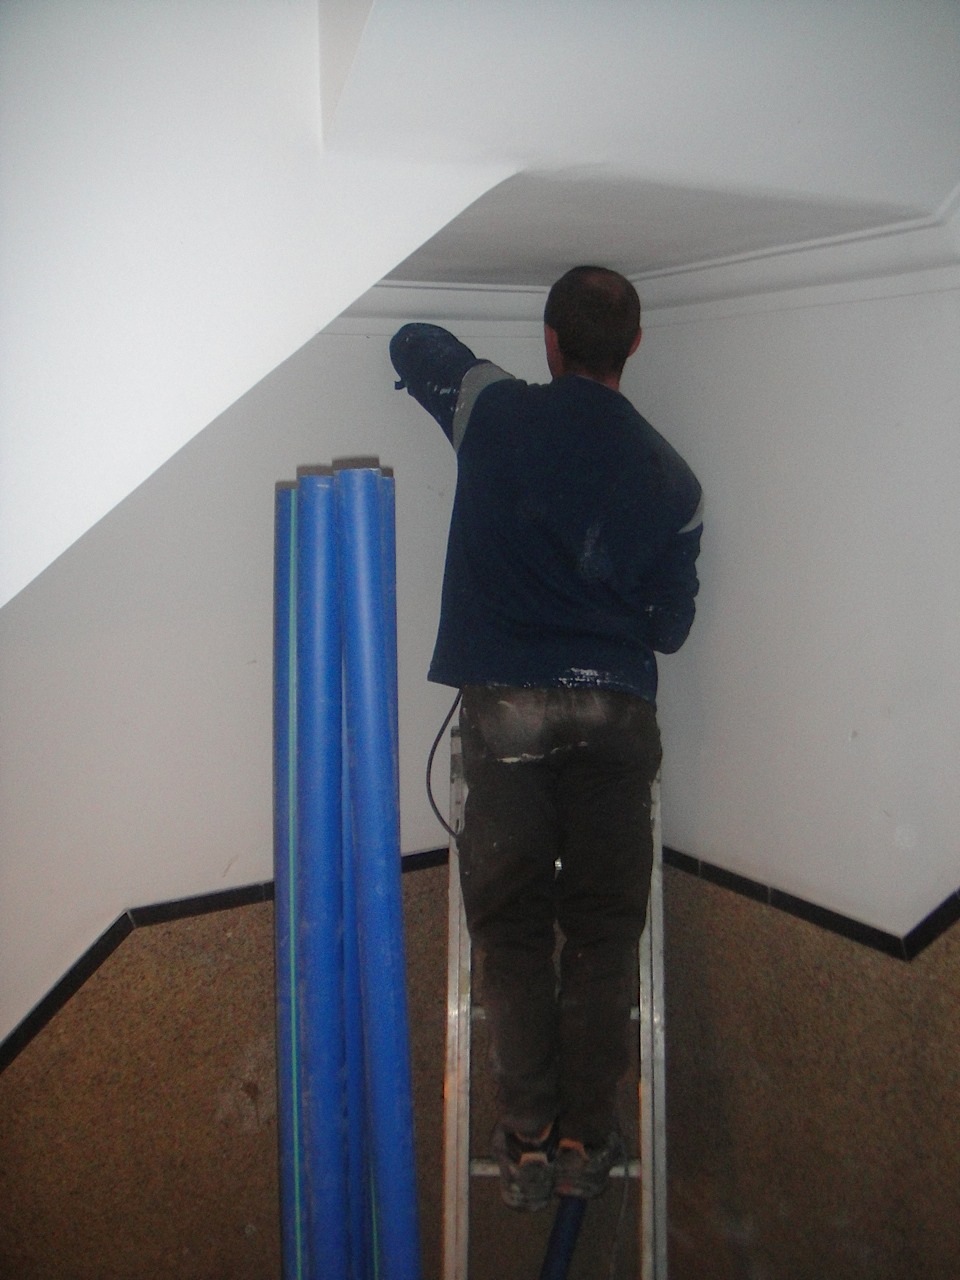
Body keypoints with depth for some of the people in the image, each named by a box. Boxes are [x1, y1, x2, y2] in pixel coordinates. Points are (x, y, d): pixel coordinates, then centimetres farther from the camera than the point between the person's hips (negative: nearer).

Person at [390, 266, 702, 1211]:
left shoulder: (497, 413, 0)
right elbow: (670, 625, 11)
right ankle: (586, 1138, 16)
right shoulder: (670, 476, 5)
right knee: (602, 931, 10)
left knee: (511, 929, 8)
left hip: (505, 712, -1)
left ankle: (526, 1141, 12)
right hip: (615, 717, 2)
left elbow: (412, 344, 19)